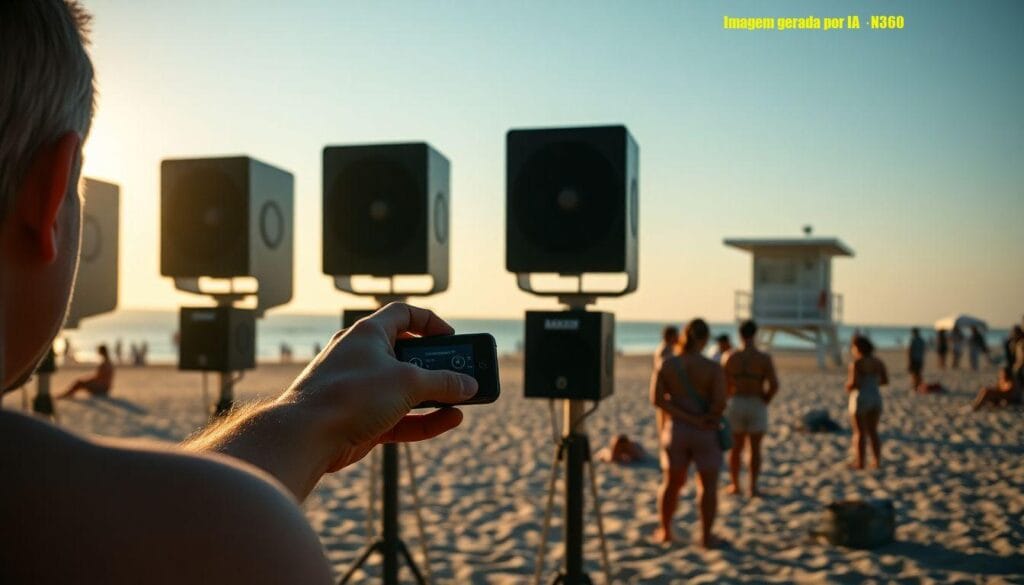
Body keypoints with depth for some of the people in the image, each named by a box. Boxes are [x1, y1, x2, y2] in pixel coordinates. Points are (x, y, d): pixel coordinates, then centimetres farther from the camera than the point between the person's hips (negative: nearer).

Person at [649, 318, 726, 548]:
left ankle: (665, 531, 27)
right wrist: (707, 417, -1)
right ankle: (706, 536, 14)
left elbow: (657, 399, -11)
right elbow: (720, 403, -21)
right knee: (708, 485, 9)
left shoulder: (666, 365, -3)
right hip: (706, 434, -3)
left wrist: (689, 418, -12)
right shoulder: (713, 368, -11)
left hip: (675, 430, 3)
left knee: (671, 483, 16)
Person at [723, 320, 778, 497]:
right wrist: (765, 401, 3)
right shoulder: (764, 358, -10)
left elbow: (725, 385, -4)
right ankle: (753, 487, 8)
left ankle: (735, 485, 21)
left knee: (736, 447, 13)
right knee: (755, 448, 8)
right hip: (757, 406, -1)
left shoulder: (732, 358, -6)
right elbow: (774, 385, -14)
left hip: (735, 404, 1)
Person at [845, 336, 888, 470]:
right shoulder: (878, 361, 4)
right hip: (875, 399, 6)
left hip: (860, 400, -6)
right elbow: (885, 380, 8)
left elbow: (853, 383, -20)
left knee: (859, 433, 2)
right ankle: (878, 462, 14)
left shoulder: (857, 363, -15)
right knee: (872, 432, 15)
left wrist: (848, 387, 2)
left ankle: (860, 463, 3)